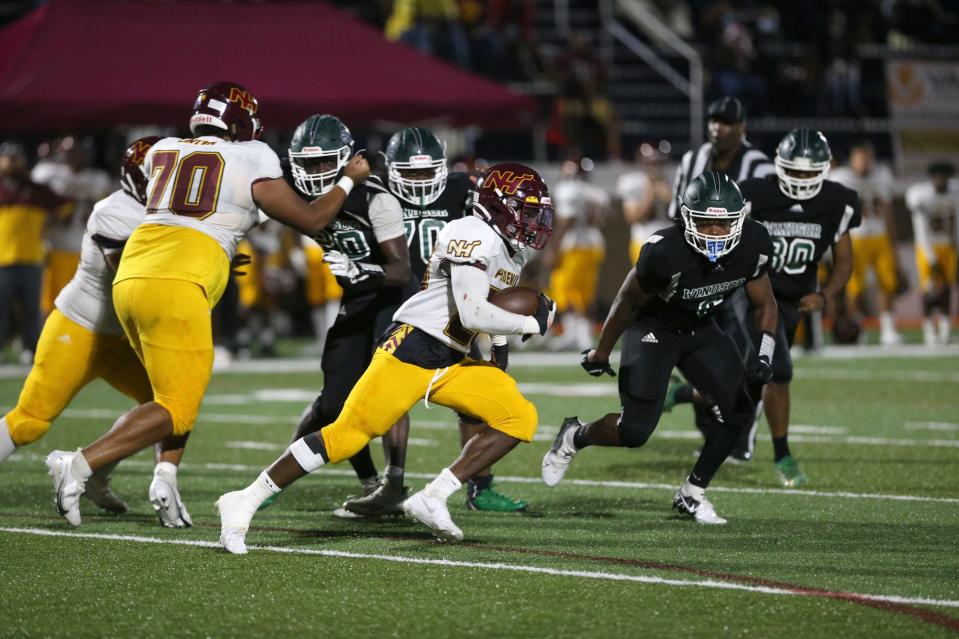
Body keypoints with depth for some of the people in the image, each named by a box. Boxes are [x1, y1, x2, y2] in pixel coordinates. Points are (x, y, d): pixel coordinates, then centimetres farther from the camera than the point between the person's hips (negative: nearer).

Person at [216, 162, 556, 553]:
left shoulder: (511, 251, 17)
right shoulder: (475, 238, -14)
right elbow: (472, 314, -23)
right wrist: (531, 324, -10)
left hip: (452, 364, 9)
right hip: (412, 349, -9)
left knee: (520, 418, -5)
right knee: (347, 435, -13)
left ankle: (433, 499, -9)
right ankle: (245, 502, -5)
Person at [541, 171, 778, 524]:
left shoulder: (752, 246, -21)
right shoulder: (665, 253, -34)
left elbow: (764, 304, -3)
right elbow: (627, 302, -15)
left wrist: (765, 357, -19)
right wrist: (601, 352, -2)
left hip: (700, 330, 5)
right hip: (653, 328, -5)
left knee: (738, 408, -11)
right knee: (635, 431, -9)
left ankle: (692, 494, 6)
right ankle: (574, 437, 24)